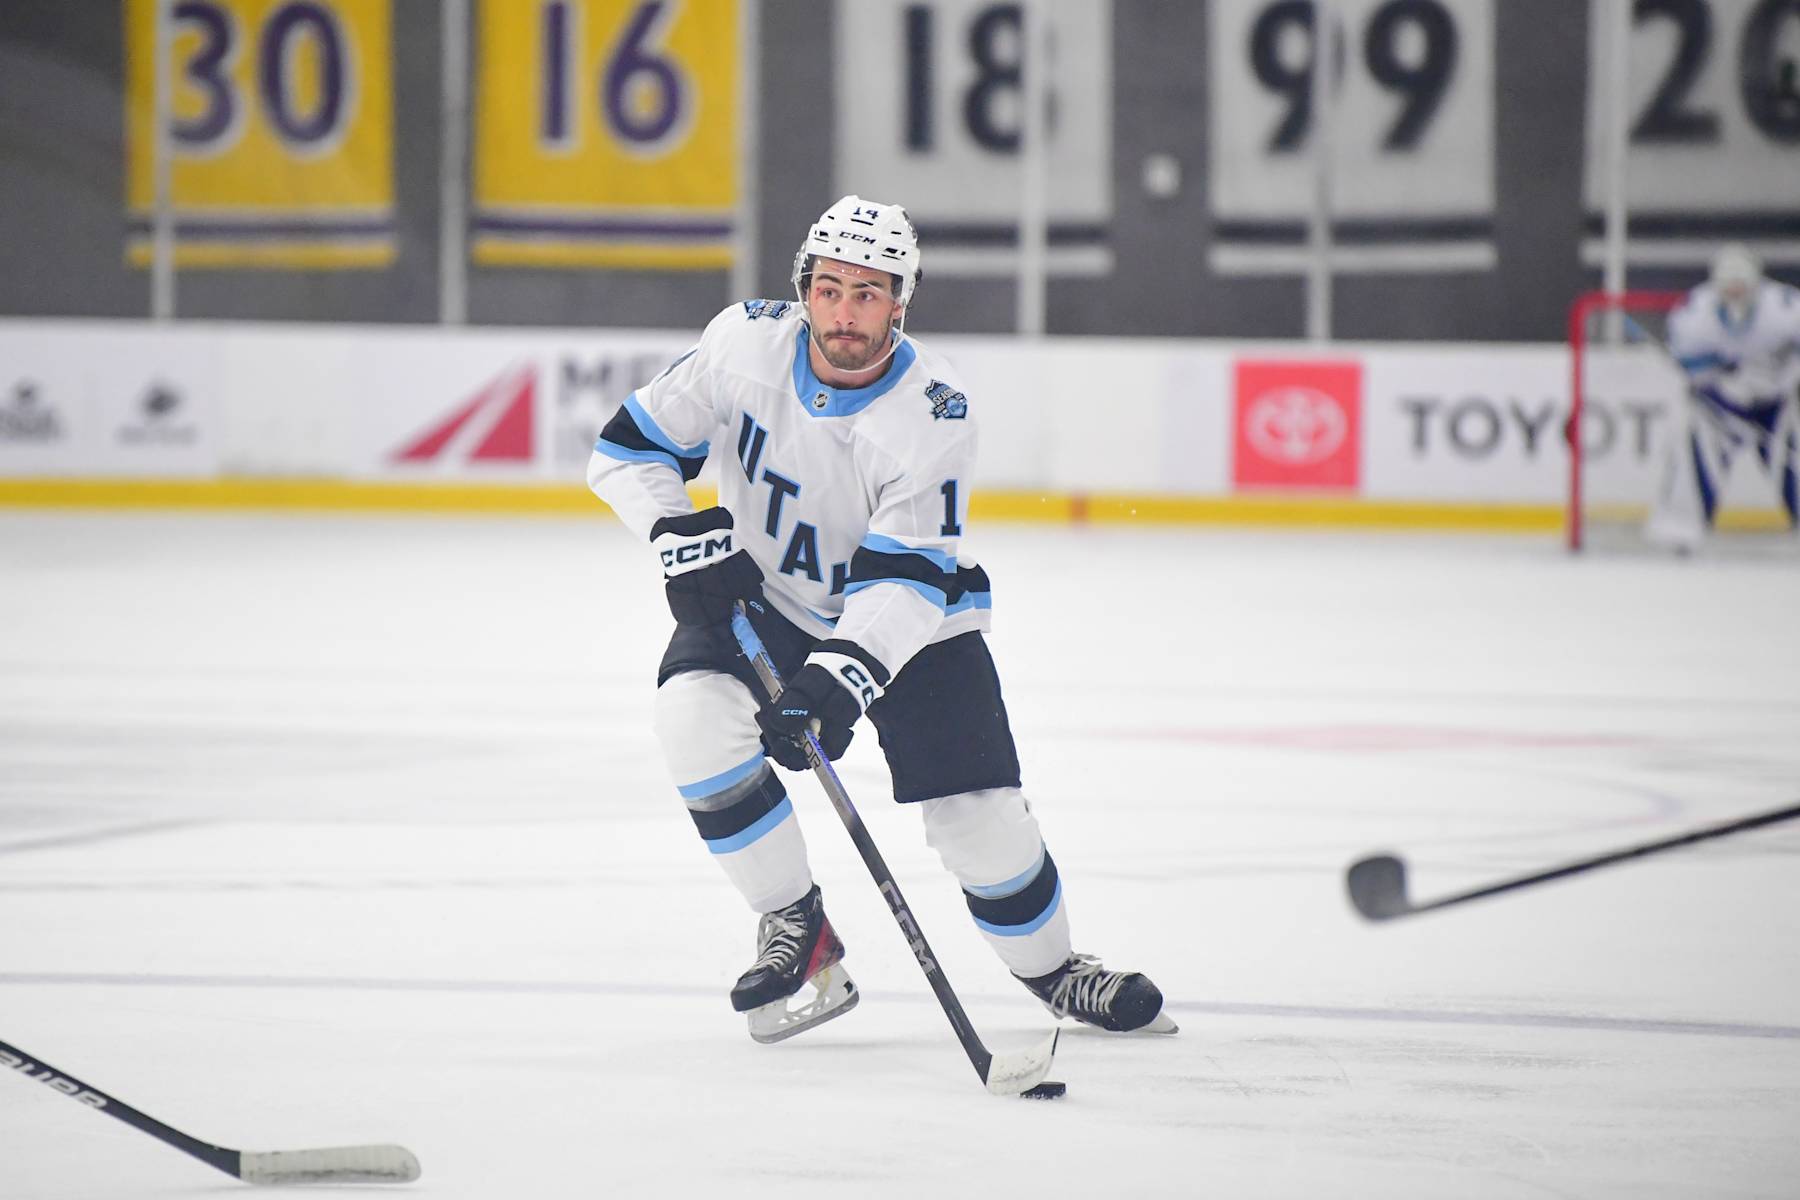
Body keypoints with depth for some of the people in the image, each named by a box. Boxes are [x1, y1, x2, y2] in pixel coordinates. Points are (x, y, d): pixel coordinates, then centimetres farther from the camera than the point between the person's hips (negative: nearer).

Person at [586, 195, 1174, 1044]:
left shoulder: (934, 415, -26)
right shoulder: (746, 343, -19)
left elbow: (904, 580, -31)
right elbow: (630, 448, -9)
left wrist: (843, 677, -45)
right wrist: (681, 533, -26)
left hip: (908, 619, -2)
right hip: (760, 600, 2)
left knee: (979, 815, -9)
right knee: (694, 713, -28)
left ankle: (1050, 967, 21)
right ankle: (795, 931, -12)